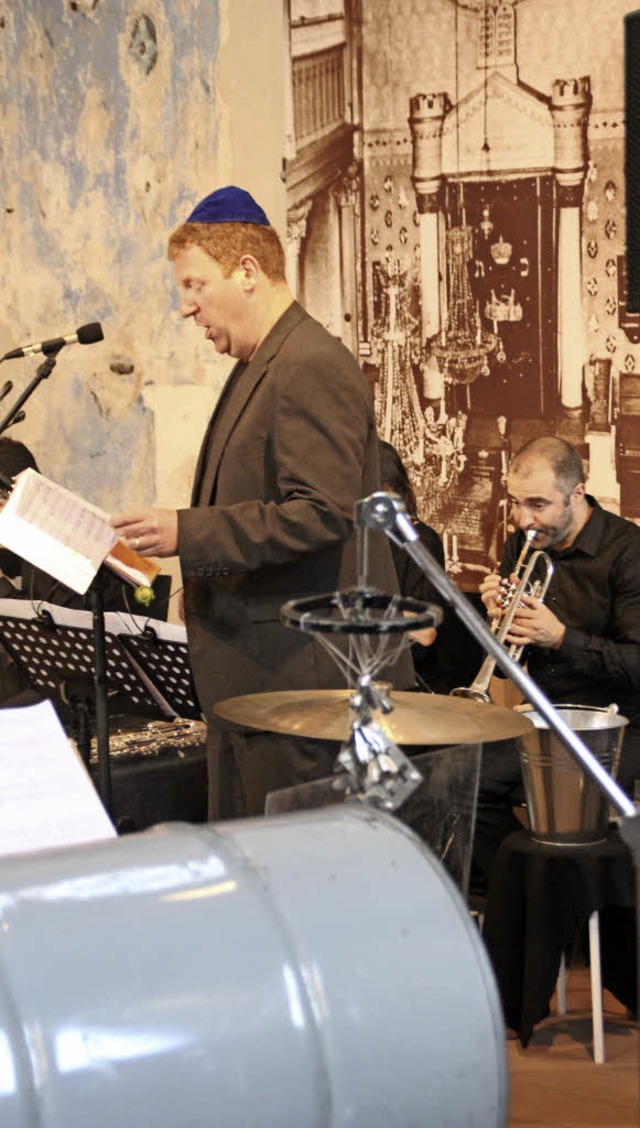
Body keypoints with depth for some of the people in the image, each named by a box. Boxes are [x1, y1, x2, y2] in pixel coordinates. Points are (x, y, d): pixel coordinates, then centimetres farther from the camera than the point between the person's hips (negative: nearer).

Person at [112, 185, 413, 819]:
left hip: (299, 669, -11)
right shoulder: (257, 367, 18)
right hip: (249, 672, 11)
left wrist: (188, 533, -23)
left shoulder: (312, 367, -16)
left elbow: (322, 513, -24)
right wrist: (178, 540, 14)